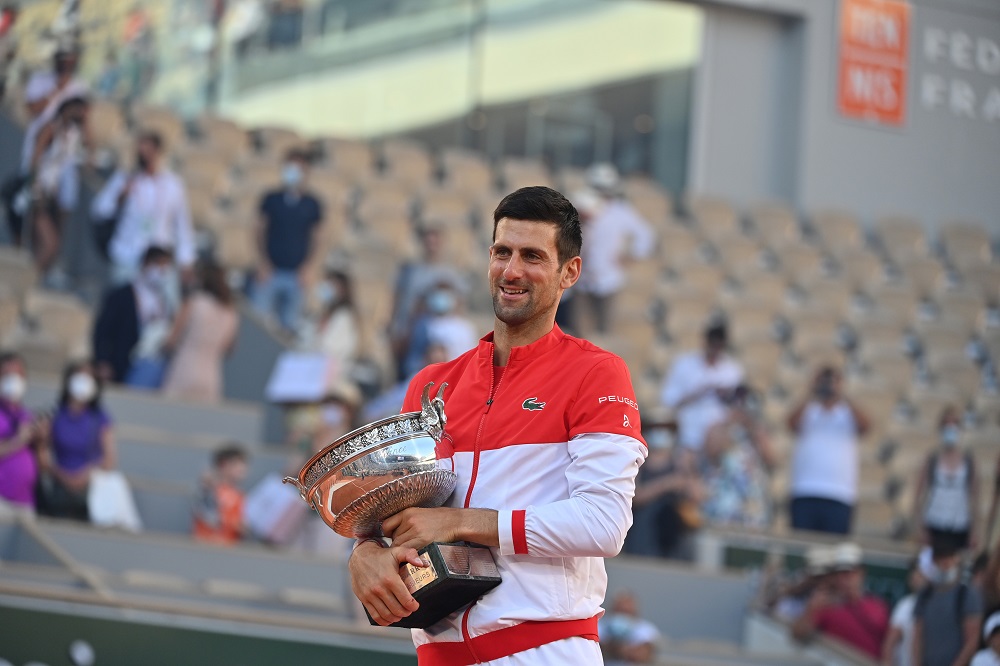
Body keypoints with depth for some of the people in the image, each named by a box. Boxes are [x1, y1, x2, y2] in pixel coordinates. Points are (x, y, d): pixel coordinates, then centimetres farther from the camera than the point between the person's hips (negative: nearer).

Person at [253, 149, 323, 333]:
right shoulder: (271, 199, 3)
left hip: (295, 274, 1)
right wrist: (264, 264, -4)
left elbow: (314, 238, 9)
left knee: (289, 325, 3)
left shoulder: (312, 205, 4)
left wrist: (305, 268, -1)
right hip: (270, 272, -1)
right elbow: (261, 231, 6)